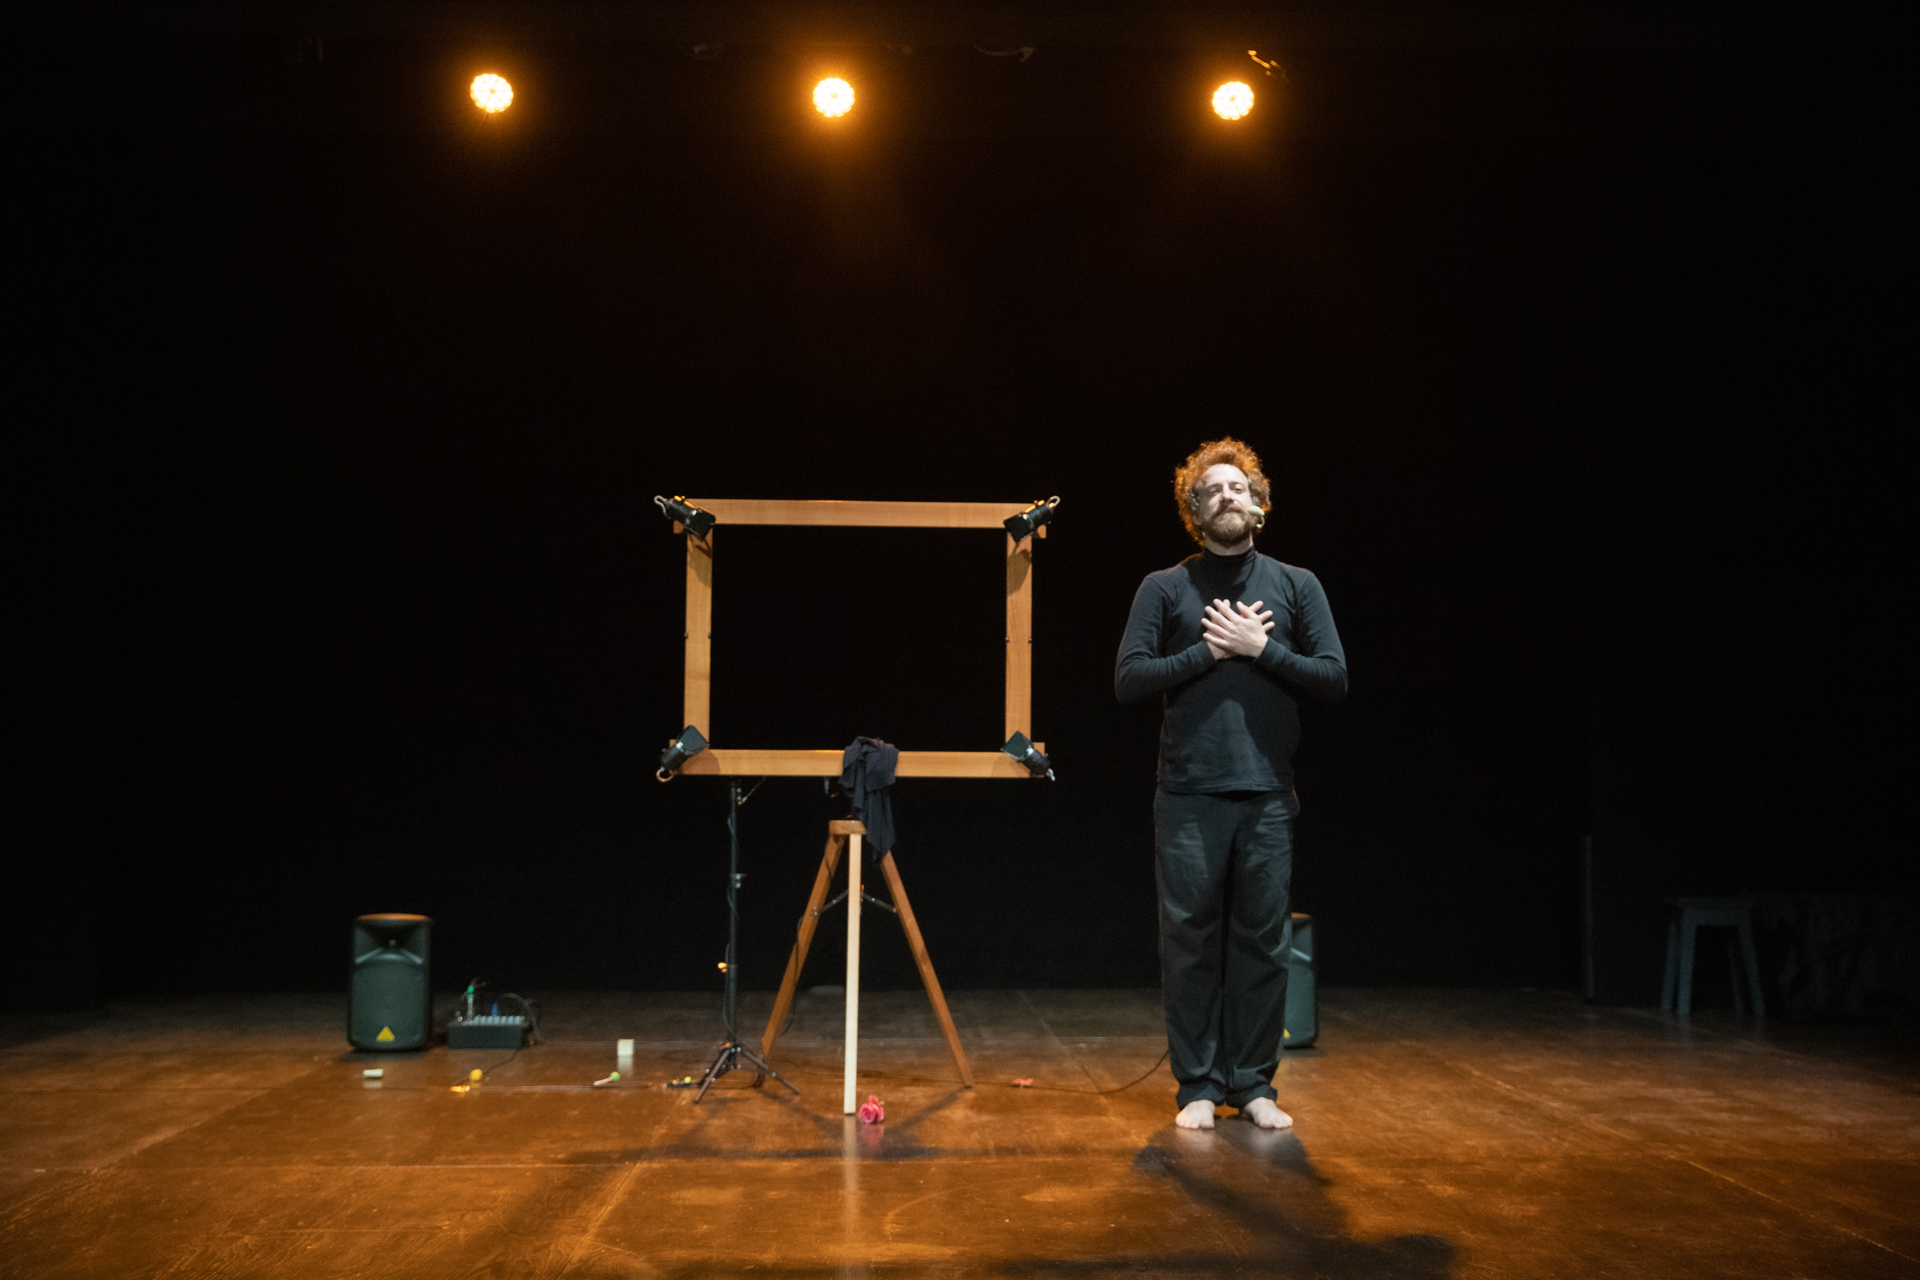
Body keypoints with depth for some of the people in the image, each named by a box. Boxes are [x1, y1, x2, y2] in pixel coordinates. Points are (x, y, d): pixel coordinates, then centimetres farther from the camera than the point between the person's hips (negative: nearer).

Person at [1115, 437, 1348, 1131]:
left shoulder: (1297, 585, 11)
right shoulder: (1164, 588, 7)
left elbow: (1334, 679, 4)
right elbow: (1129, 677, -2)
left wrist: (1262, 649, -7)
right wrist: (1211, 652, -9)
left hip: (1268, 794, 1)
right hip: (1188, 794, -1)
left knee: (1263, 943, 4)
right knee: (1190, 943, 1)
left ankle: (1254, 1083, 15)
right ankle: (1198, 1086, 11)